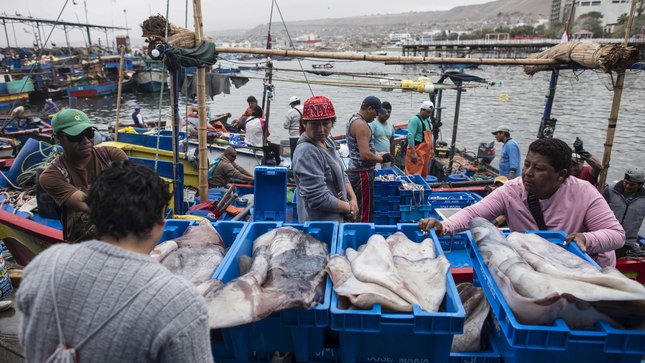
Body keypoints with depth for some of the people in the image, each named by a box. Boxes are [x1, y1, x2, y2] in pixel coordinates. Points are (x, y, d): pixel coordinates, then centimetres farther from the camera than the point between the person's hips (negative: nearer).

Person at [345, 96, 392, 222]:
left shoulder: (353, 120, 14)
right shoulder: (361, 124, -18)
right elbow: (365, 155, -25)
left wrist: (377, 154, 14)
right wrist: (382, 158, -9)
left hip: (354, 171, 10)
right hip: (362, 173, -10)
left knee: (357, 211, 15)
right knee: (364, 214, -4)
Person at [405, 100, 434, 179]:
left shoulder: (427, 120, 16)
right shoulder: (415, 120, -14)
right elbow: (410, 137, -22)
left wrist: (432, 149, 21)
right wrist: (413, 152, -26)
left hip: (426, 151, 9)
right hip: (417, 151, -9)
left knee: (424, 174, 14)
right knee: (414, 174, -8)